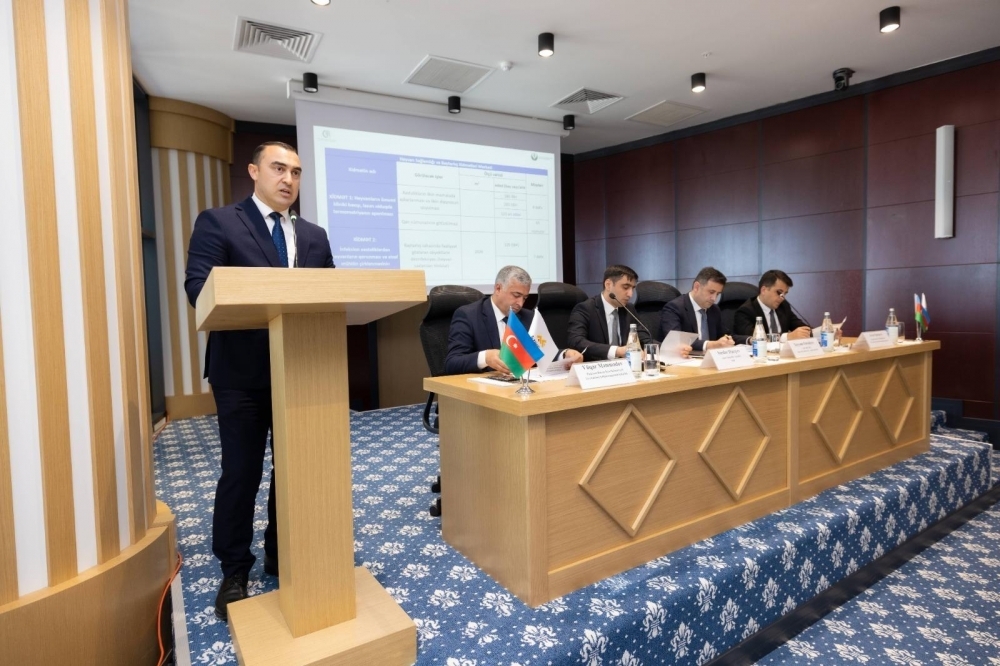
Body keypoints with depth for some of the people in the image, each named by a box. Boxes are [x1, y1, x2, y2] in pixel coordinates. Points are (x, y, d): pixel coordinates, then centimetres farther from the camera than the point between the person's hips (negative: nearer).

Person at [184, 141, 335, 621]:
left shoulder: (314, 236, 14)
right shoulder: (218, 222, 0)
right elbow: (198, 285, -13)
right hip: (242, 370, -4)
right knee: (240, 471, 6)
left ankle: (282, 556, 31)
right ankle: (234, 571, 24)